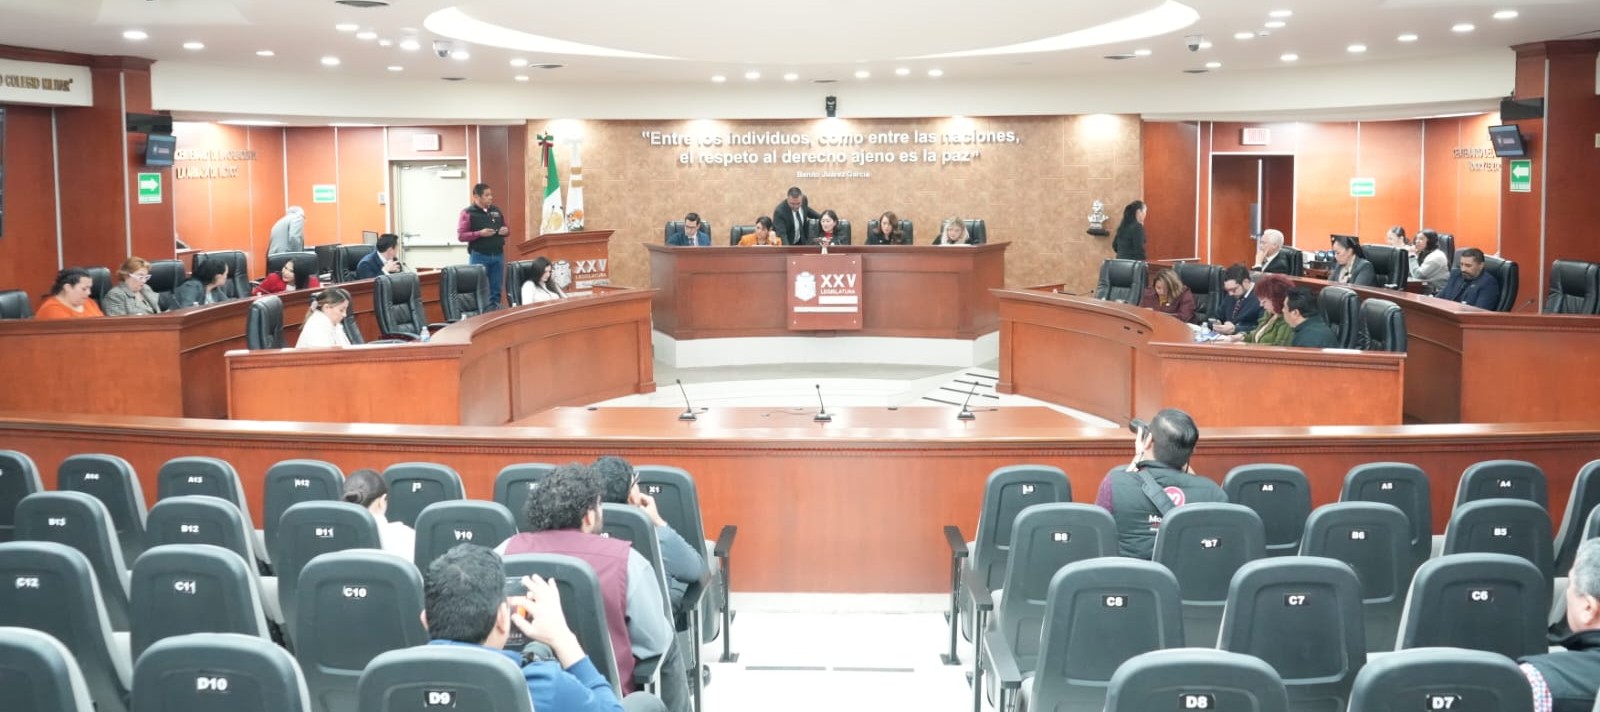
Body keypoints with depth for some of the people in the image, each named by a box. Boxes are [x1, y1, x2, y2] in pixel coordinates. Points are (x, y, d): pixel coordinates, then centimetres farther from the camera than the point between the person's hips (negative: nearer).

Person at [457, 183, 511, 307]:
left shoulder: (496, 210, 11)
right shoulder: (467, 213, -5)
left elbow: (506, 228, 22)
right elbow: (461, 236, -9)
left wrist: (506, 230, -2)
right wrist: (480, 233, -21)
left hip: (498, 255, 5)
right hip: (479, 256, -5)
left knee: (496, 288, 9)